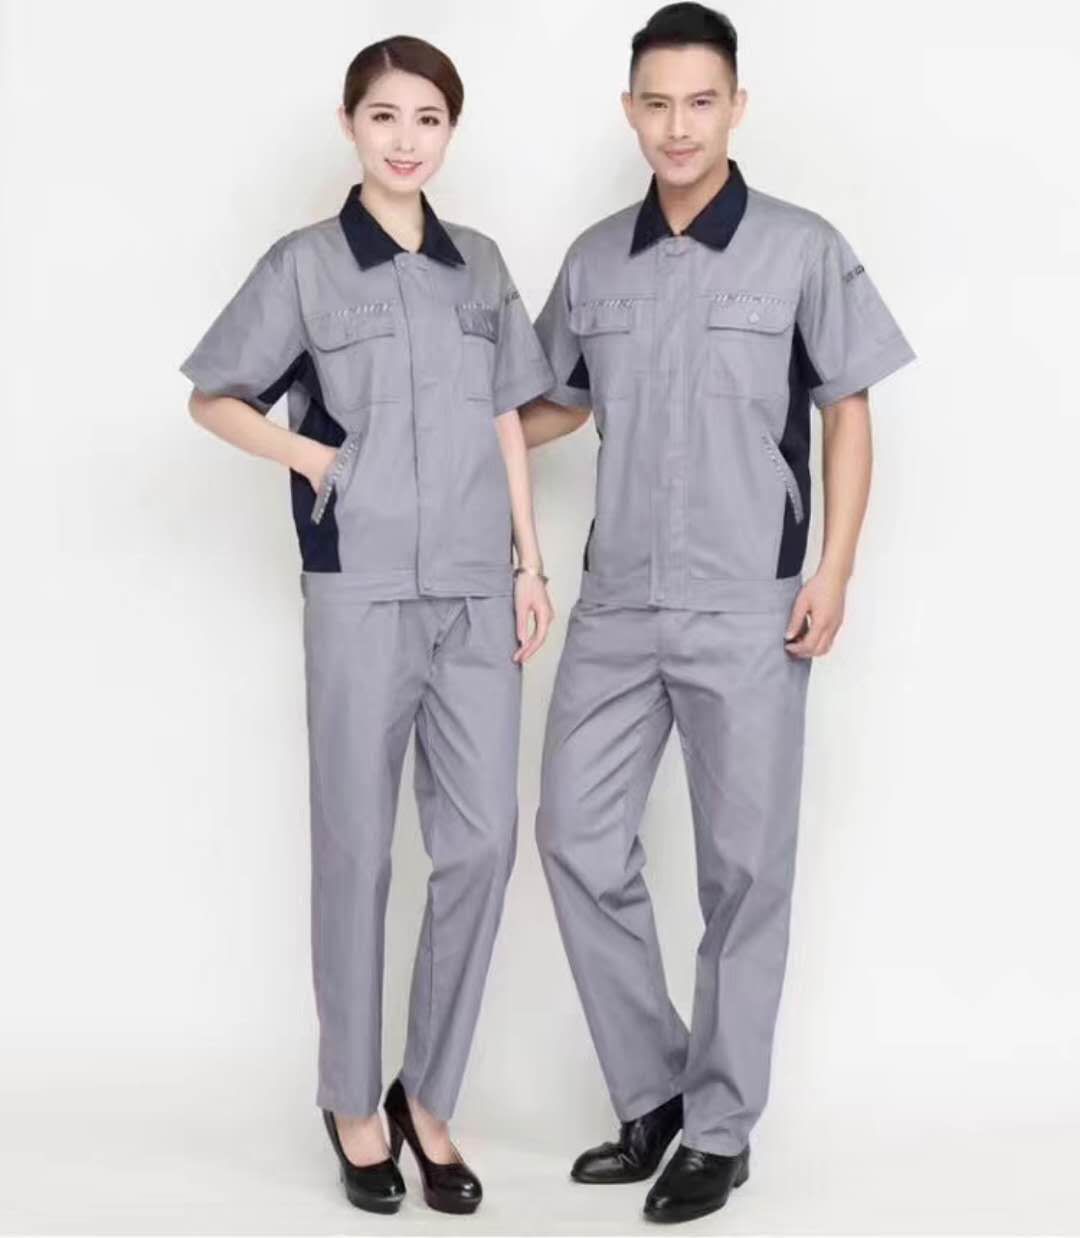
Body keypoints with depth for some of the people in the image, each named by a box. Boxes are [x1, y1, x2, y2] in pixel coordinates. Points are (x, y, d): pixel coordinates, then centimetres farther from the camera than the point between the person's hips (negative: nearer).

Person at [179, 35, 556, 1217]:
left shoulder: (480, 263, 11)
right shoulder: (305, 263, 0)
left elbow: (507, 424, 14)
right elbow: (213, 398, 7)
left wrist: (530, 562, 8)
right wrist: (313, 457, -7)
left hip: (477, 592, 4)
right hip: (362, 591, -3)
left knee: (481, 842, 1)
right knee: (357, 847, 4)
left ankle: (429, 1096, 17)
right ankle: (352, 1101, 20)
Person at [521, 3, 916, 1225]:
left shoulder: (802, 249, -3)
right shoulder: (594, 259, 7)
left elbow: (848, 414, 1)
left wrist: (833, 570, -7)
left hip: (748, 610, -4)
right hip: (615, 604, 4)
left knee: (742, 868, 4)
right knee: (577, 838, 4)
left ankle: (721, 1127, 18)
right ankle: (651, 1092, 22)